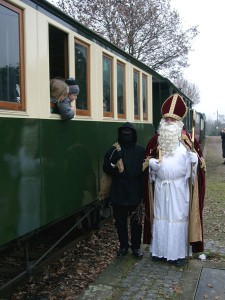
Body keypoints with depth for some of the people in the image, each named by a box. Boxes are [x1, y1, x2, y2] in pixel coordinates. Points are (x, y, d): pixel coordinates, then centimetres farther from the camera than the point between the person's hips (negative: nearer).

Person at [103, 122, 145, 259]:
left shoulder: (141, 151, -1)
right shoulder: (113, 150, 3)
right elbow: (106, 168, -4)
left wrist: (124, 172, -12)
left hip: (135, 193, -1)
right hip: (118, 193, 1)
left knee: (136, 222, 9)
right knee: (120, 221, 11)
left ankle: (136, 246, 26)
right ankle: (123, 245, 28)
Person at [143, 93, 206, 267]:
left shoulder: (187, 139, -3)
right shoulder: (156, 140, 5)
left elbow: (197, 159, -2)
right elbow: (148, 158, 12)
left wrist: (194, 157, -24)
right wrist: (153, 162, -9)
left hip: (179, 187, -3)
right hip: (160, 186, 3)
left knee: (178, 218, 2)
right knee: (160, 218, 10)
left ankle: (179, 253, 15)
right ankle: (160, 251, 24)